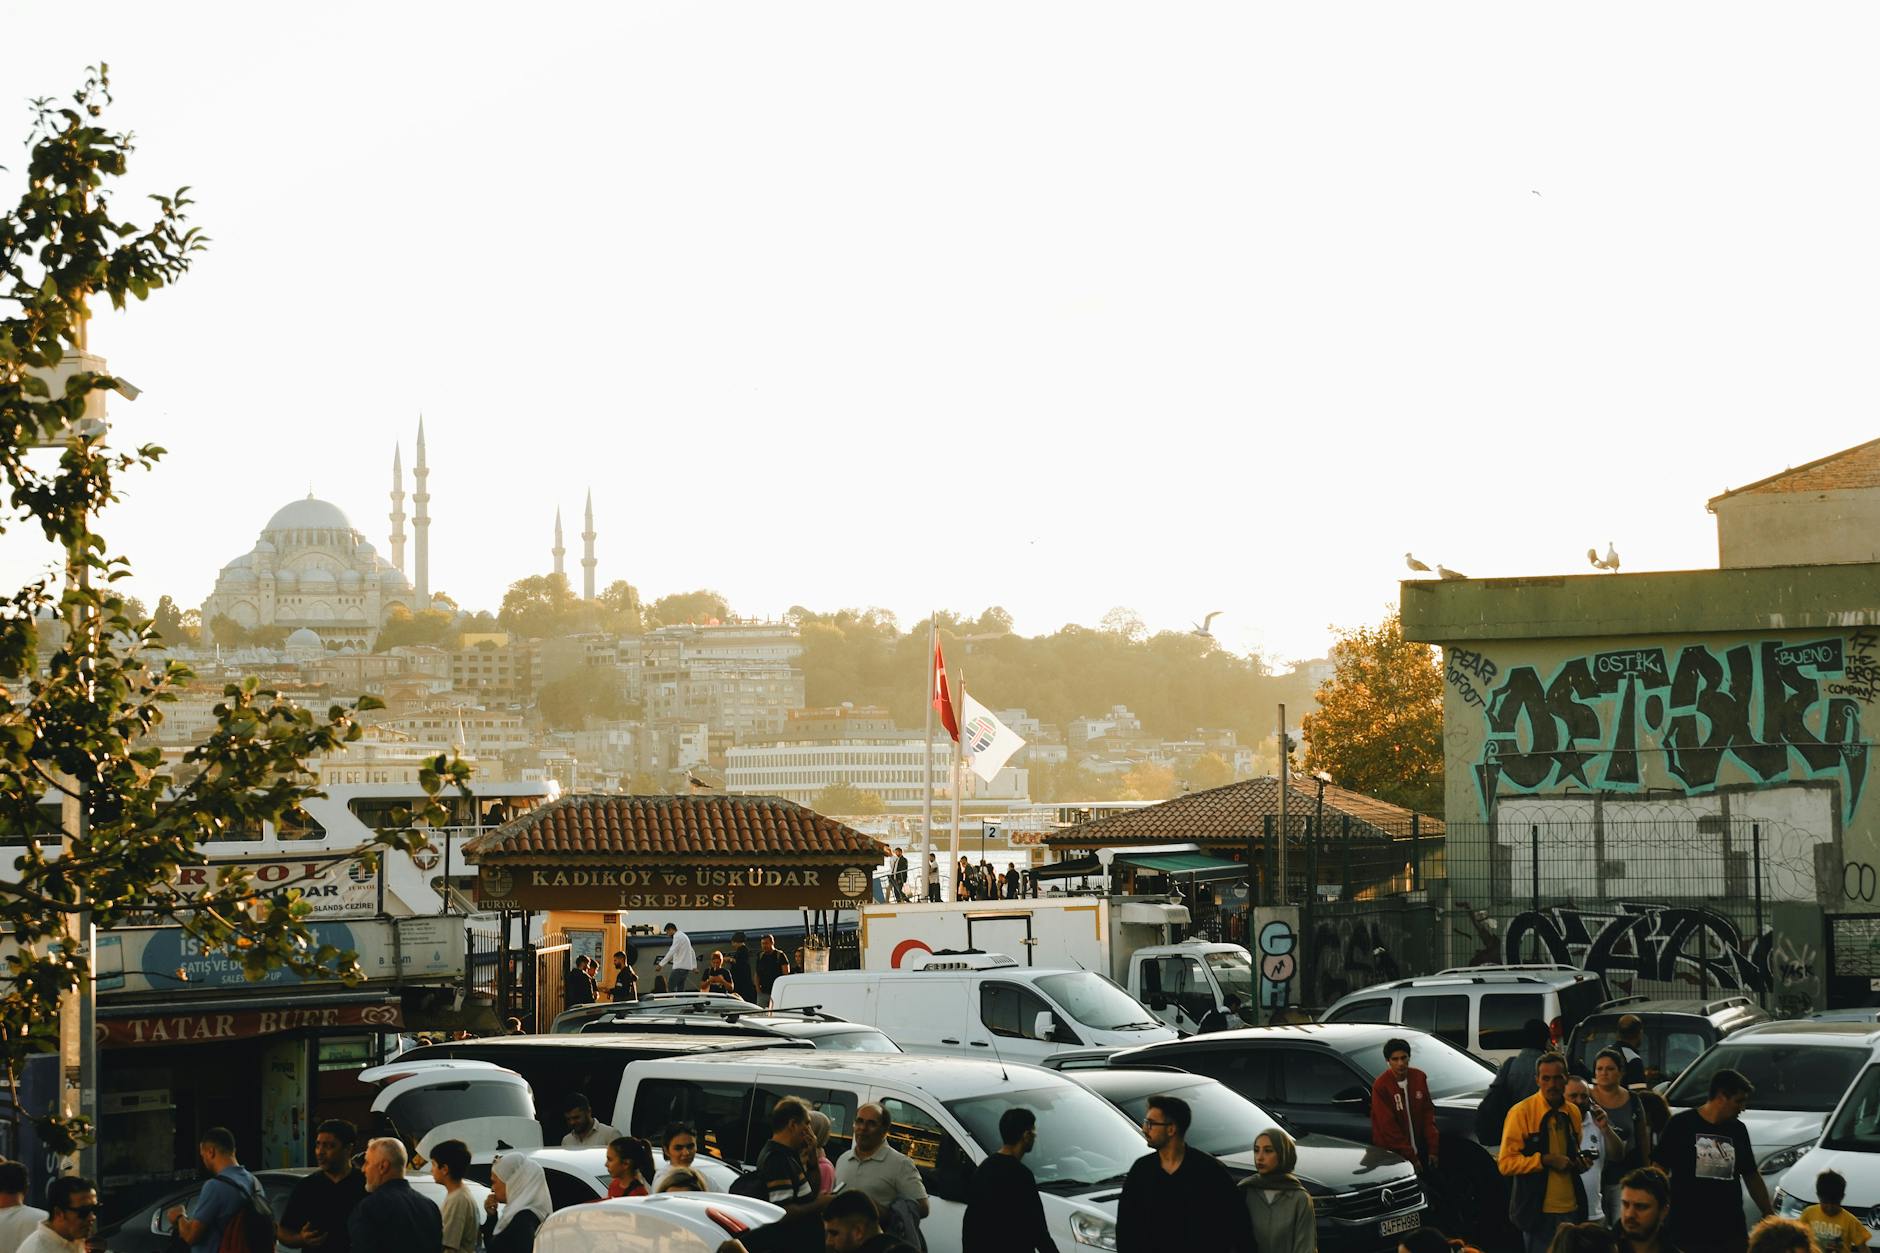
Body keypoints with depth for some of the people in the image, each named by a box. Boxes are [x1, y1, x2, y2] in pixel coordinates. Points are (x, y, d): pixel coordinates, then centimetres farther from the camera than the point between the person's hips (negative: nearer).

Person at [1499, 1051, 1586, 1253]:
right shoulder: (1521, 1112, -7)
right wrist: (1545, 1160, -19)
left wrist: (1580, 1162, 6)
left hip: (1571, 1209, 5)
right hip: (1538, 1211, -5)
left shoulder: (1573, 1113, 12)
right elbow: (1506, 1163, -11)